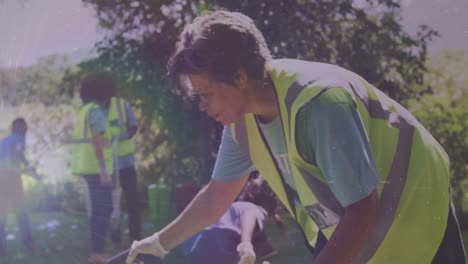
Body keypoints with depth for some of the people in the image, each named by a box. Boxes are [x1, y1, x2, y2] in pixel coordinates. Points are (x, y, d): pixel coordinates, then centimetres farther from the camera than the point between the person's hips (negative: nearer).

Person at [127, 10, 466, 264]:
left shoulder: (318, 103, -34)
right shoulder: (242, 120, -8)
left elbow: (361, 210, -32)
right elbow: (219, 193, 8)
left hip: (411, 212, -8)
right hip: (350, 230, 8)